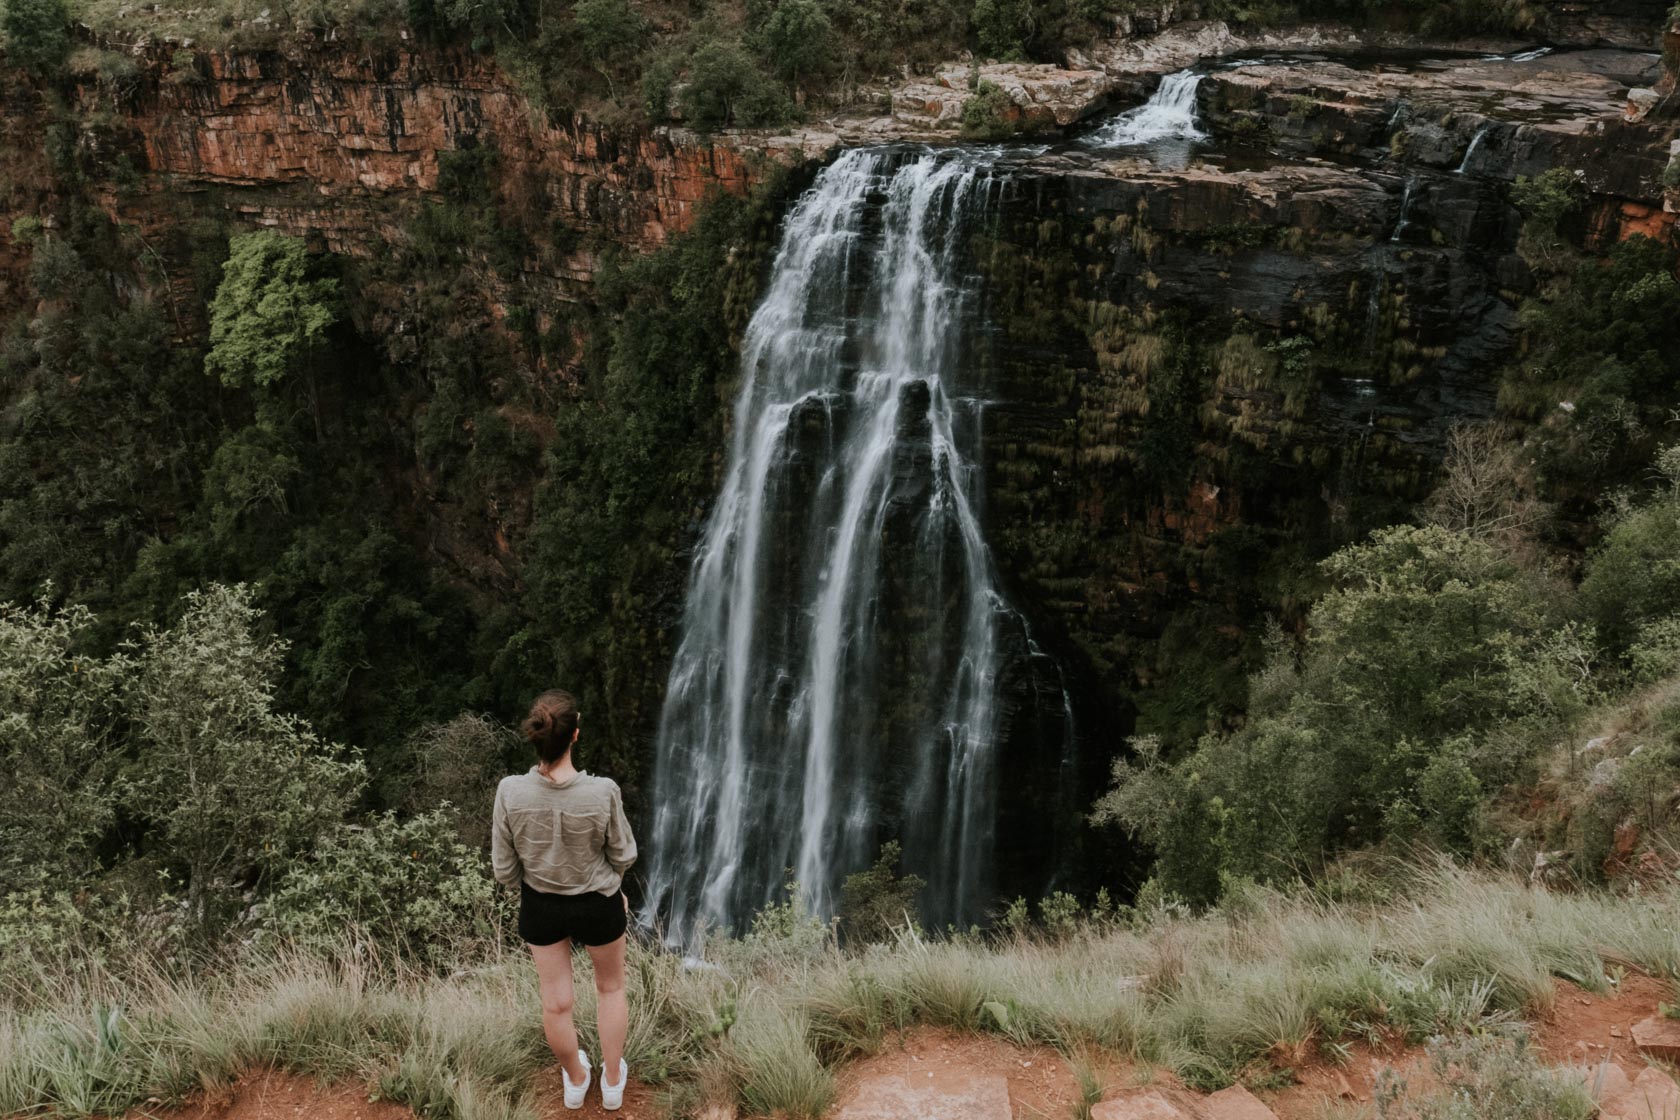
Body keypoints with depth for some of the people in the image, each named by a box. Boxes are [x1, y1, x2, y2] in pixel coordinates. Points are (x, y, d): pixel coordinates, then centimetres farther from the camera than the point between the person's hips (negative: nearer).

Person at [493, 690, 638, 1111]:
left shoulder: (511, 792, -26)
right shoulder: (603, 792, -30)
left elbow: (504, 870, -13)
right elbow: (623, 855, -12)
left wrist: (531, 883, 10)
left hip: (540, 906, 1)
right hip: (599, 903, -1)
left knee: (556, 1002, 23)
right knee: (611, 988, 28)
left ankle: (575, 1080, 48)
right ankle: (612, 1082, 43)